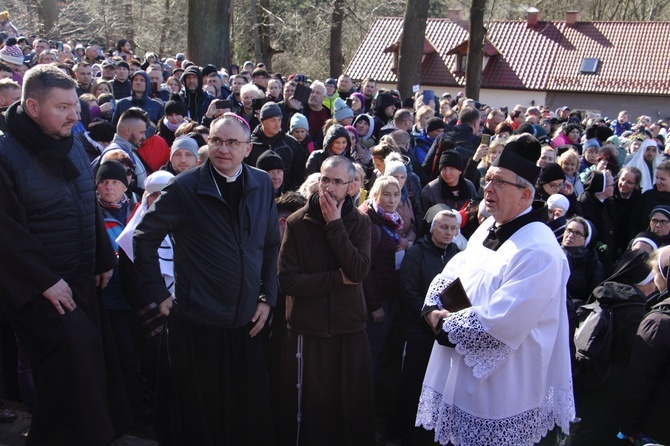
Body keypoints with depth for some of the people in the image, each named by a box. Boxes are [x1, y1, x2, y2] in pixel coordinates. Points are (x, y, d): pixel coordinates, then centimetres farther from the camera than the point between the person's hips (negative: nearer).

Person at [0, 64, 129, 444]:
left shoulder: (74, 146, 8)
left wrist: (105, 259, 13)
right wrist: (45, 281, -19)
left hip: (81, 279, 7)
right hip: (35, 286, -7)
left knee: (93, 351, 8)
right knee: (75, 345, -19)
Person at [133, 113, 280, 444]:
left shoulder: (262, 185, 3)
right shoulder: (185, 188, -9)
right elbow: (144, 239, -4)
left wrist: (267, 297, 6)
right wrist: (159, 295, -5)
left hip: (247, 321, 4)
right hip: (196, 322, -3)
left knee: (248, 414, 14)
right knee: (198, 414, 11)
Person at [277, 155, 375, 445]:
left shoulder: (360, 223, 3)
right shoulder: (297, 223, -4)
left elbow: (358, 270, -14)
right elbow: (288, 280, -13)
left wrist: (335, 225, -15)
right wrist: (338, 279, -13)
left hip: (350, 328, 2)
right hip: (307, 329, -2)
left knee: (352, 405, 11)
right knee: (307, 407, 7)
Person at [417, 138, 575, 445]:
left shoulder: (538, 250, -22)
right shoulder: (488, 228, 7)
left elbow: (500, 321, -28)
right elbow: (449, 274, 11)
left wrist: (446, 324, -15)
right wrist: (433, 308, -9)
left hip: (500, 387, -8)